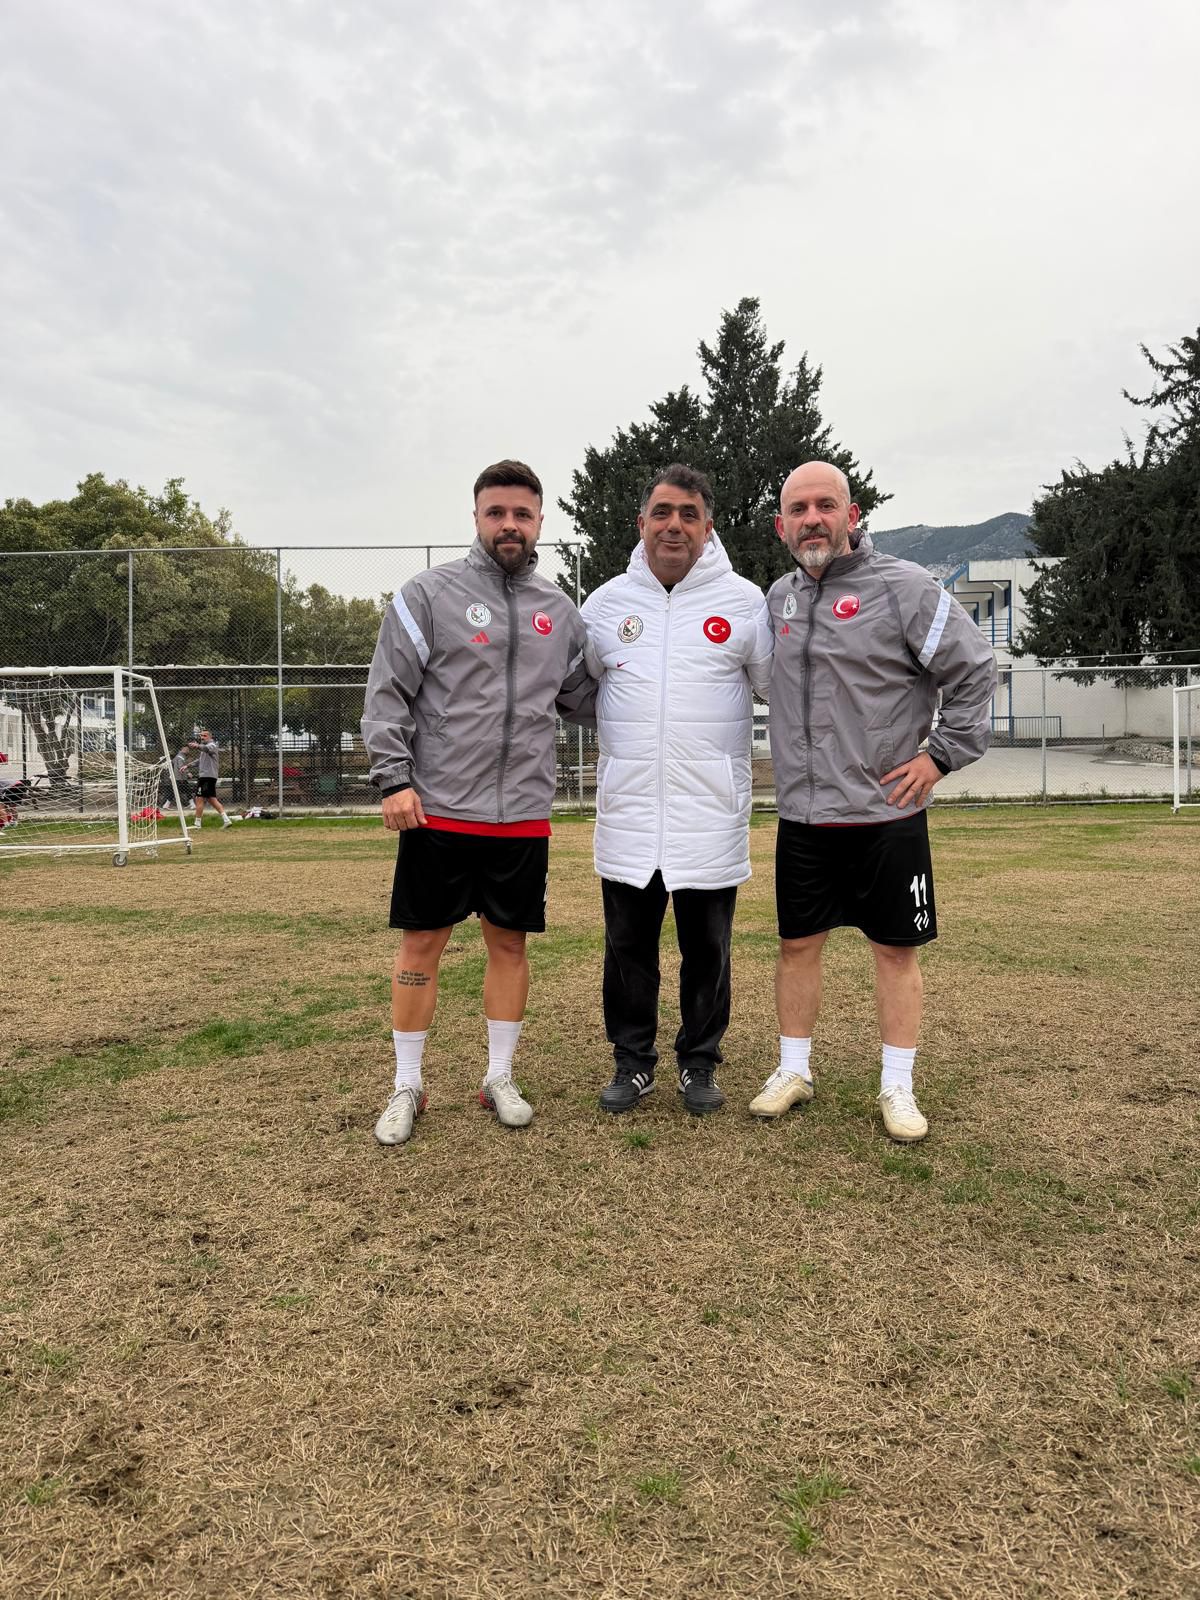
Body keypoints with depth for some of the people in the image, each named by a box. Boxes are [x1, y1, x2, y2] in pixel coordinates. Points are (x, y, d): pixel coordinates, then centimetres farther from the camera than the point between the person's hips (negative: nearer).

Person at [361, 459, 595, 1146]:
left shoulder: (559, 610, 11)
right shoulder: (431, 593, -2)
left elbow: (586, 694, 18)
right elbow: (388, 694, -5)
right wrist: (394, 778, -13)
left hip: (525, 815, 4)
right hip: (439, 808, -3)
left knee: (510, 944, 11)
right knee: (422, 945, 4)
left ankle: (501, 1077, 26)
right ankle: (408, 1086, 20)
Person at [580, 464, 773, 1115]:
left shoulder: (744, 601, 2)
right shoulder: (606, 602, 7)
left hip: (712, 807, -1)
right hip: (628, 807, 2)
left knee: (706, 946, 10)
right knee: (628, 944, 10)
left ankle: (700, 1062, 26)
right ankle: (632, 1061, 25)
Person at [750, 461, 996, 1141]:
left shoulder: (904, 587, -9)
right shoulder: (779, 597, 9)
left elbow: (975, 670, -6)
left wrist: (942, 755, -9)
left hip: (887, 813, -4)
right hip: (802, 816, 5)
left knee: (896, 950, 7)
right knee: (798, 945, 12)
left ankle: (898, 1086, 21)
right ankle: (794, 1070, 28)